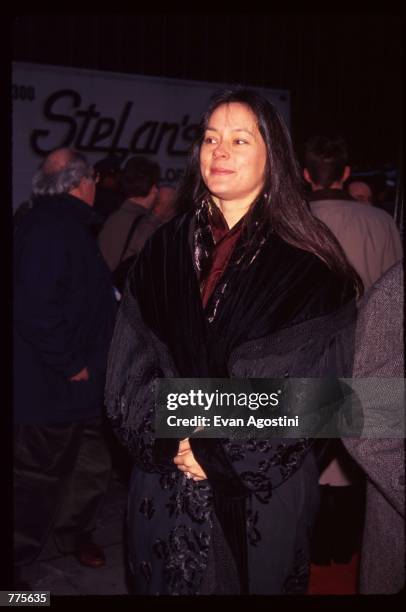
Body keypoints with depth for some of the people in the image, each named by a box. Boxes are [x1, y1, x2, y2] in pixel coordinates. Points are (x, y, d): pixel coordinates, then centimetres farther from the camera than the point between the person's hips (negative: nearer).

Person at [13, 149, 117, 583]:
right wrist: (71, 364, -20)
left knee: (92, 465, 22)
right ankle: (18, 560, 18)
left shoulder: (69, 225, 13)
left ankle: (74, 532, 42)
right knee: (38, 477, 2)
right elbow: (35, 309, -29)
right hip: (50, 388, -10)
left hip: (80, 383, 10)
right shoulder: (47, 228, -20)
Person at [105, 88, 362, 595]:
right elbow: (131, 359, 0)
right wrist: (172, 437, -13)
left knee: (257, 580, 15)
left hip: (263, 489, -2)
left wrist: (218, 450, -14)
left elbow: (311, 382, -12)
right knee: (169, 581, 18)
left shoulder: (306, 263, -8)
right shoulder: (165, 248, 3)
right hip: (167, 483, 3)